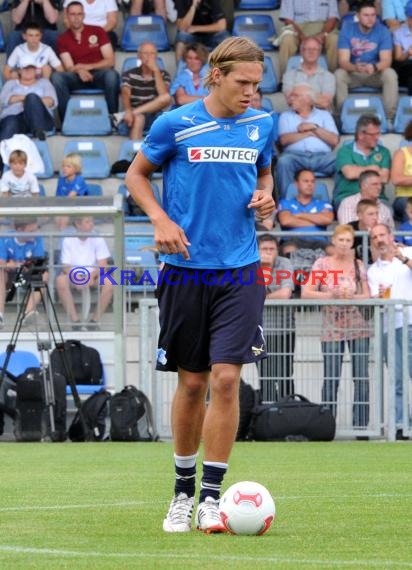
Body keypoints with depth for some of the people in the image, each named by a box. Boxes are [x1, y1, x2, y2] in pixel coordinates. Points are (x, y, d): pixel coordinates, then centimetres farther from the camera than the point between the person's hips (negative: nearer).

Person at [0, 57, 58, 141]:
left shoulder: (44, 82, 29)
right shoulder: (11, 83, 31)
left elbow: (51, 101, 10)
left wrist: (33, 101, -8)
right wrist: (25, 98, -2)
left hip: (39, 118, 0)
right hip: (14, 115, 0)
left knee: (32, 97, -34)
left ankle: (38, 131, -55)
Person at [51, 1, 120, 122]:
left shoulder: (98, 31, 5)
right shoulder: (63, 39, 6)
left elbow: (110, 61, -1)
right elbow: (69, 67, -4)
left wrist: (87, 66, -15)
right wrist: (80, 70, -28)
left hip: (99, 75, -1)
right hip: (77, 78, 1)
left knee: (111, 74, -36)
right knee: (57, 76, -30)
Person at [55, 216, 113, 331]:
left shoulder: (97, 239, -3)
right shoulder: (68, 241, -4)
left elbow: (103, 265, -6)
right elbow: (66, 266, -6)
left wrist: (91, 276, -25)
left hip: (93, 276, 1)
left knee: (109, 282, -31)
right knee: (61, 280, -33)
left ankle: (94, 320, -19)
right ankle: (75, 320, -27)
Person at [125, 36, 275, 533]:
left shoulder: (261, 125, 4)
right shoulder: (175, 124, -5)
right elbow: (136, 174, 7)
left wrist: (265, 195, -1)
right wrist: (162, 220, -8)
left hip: (239, 271, 1)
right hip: (186, 269, -1)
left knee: (225, 379, -10)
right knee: (192, 383, 6)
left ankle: (211, 495, -4)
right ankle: (183, 491, 24)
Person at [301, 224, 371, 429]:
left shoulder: (358, 266, 9)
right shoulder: (322, 264, 3)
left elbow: (367, 296, 7)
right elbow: (306, 293, -3)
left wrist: (351, 296, -13)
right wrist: (331, 295, -16)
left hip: (358, 326, 2)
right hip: (332, 327, -2)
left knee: (362, 377, -3)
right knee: (331, 379, -4)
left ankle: (361, 423, 1)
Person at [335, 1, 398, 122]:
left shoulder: (383, 31, -10)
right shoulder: (347, 30, -11)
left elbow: (386, 60, -18)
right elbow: (343, 61, -18)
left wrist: (374, 67, -42)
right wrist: (355, 68, -42)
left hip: (375, 74, 0)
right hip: (353, 74, 0)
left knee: (390, 74, -30)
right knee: (339, 74, -31)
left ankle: (389, 116, -25)